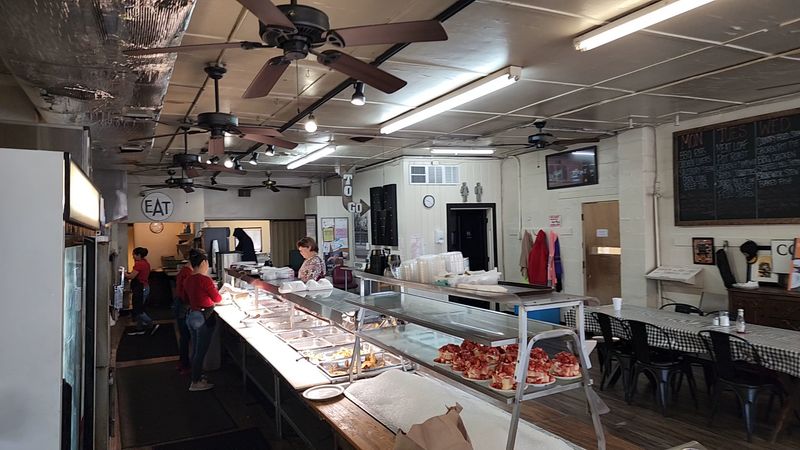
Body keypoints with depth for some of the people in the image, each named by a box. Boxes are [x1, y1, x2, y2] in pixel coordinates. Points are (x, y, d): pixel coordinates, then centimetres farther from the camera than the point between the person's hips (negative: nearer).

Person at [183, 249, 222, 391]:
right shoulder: (204, 280, -20)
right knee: (201, 351, 3)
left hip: (191, 316, 8)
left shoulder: (188, 280, 4)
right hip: (204, 318, -8)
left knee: (195, 350, 20)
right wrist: (213, 288, 8)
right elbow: (217, 299, -12)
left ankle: (197, 376, 33)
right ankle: (196, 383, 12)